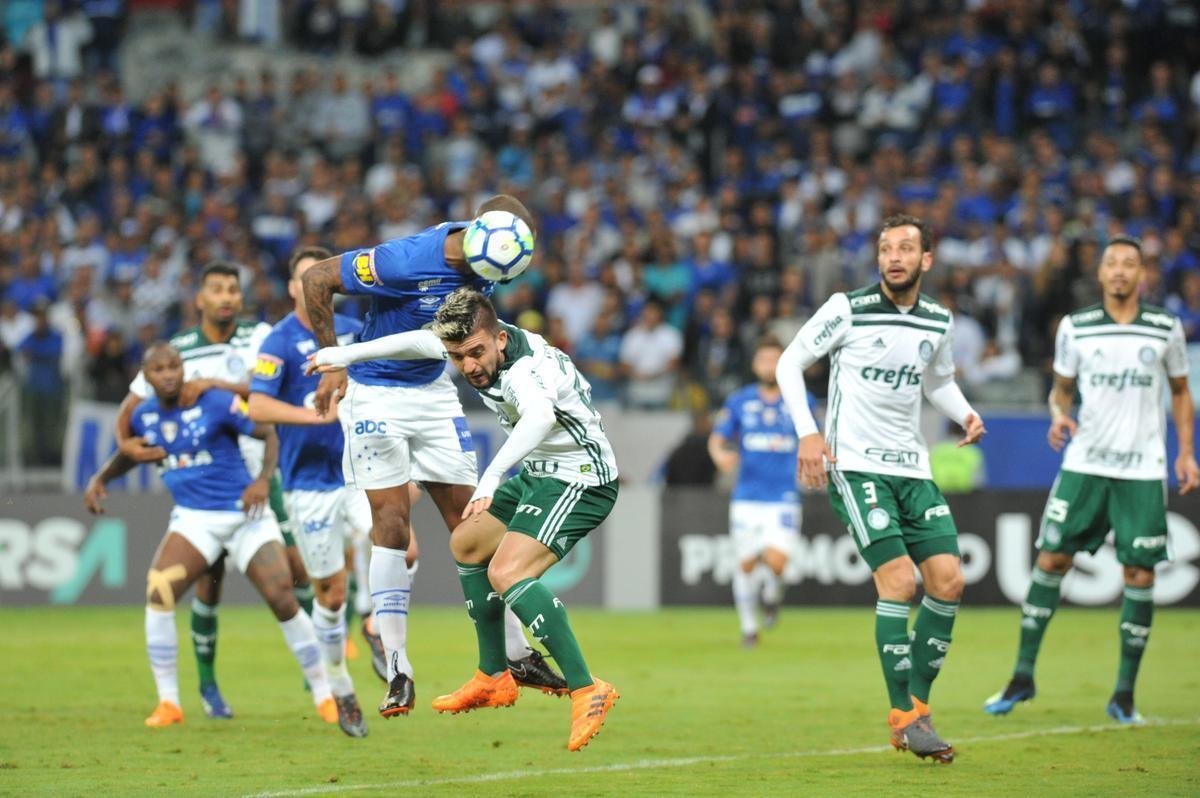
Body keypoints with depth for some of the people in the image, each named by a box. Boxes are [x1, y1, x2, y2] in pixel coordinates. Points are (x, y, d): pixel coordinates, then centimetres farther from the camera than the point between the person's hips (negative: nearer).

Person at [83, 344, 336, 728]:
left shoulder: (216, 402, -13)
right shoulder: (144, 415, 3)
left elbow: (271, 434, -8)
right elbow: (130, 453, 24)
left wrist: (263, 480, -22)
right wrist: (100, 478, 7)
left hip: (245, 512, -3)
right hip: (193, 518, 3)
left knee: (282, 599, -12)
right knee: (158, 592, -19)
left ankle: (324, 696, 5)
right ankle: (167, 702, -7)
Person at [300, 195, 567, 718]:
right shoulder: (405, 262, -29)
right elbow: (316, 279, -19)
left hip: (434, 392, 6)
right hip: (375, 395, -6)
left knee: (469, 521, 5)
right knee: (391, 522, -10)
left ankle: (516, 655, 11)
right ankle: (398, 671, -5)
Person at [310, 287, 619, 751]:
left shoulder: (525, 369, -33)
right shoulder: (470, 343, -6)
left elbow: (540, 417, -56)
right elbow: (417, 341, 17)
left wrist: (492, 477, -70)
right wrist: (349, 354, 25)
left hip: (579, 478, -10)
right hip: (538, 472, 10)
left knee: (507, 574, -27)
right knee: (466, 545, 22)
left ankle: (587, 691, -29)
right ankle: (494, 679, 31)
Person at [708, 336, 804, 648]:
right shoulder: (738, 401, 3)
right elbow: (717, 439, 3)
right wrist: (720, 455, -19)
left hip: (784, 497, -1)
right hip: (747, 498, 1)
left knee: (775, 561, -17)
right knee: (746, 564, 4)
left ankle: (772, 593, 20)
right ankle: (748, 627, 25)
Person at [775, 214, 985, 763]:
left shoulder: (939, 322, 8)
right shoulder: (848, 309, -7)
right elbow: (790, 363, 1)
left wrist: (965, 414, 5)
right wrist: (807, 433, -10)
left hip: (913, 470, 6)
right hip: (854, 466, -6)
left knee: (948, 581, -4)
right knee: (899, 580, -17)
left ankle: (917, 702, 10)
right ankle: (904, 718, -9)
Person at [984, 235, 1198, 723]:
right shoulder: (1074, 328, 3)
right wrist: (1059, 416, -9)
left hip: (1143, 469, 0)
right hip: (1084, 463, 0)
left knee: (1140, 574, -3)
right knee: (1050, 559, -4)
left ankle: (1124, 693, 6)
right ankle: (1023, 675, 8)